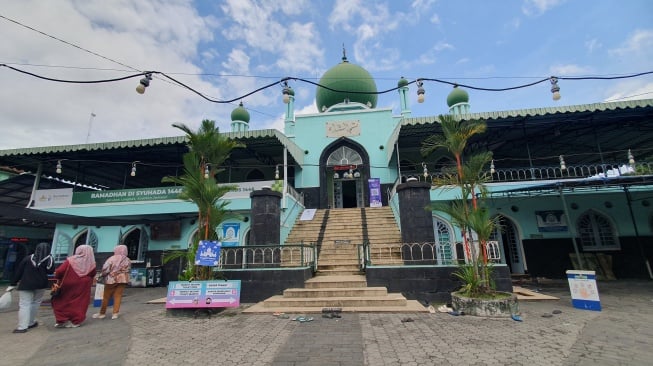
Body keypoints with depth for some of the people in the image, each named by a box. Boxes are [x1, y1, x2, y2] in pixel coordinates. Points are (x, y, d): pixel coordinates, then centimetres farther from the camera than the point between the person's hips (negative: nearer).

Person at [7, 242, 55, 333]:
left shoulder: (28, 258, -2)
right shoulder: (50, 259, -2)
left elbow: (18, 271, 0)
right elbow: (51, 271, 2)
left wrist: (12, 284, 6)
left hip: (26, 285, -1)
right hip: (41, 284, 1)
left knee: (24, 305, 1)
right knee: (35, 303, 15)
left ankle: (22, 327, -3)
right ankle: (30, 323, 22)